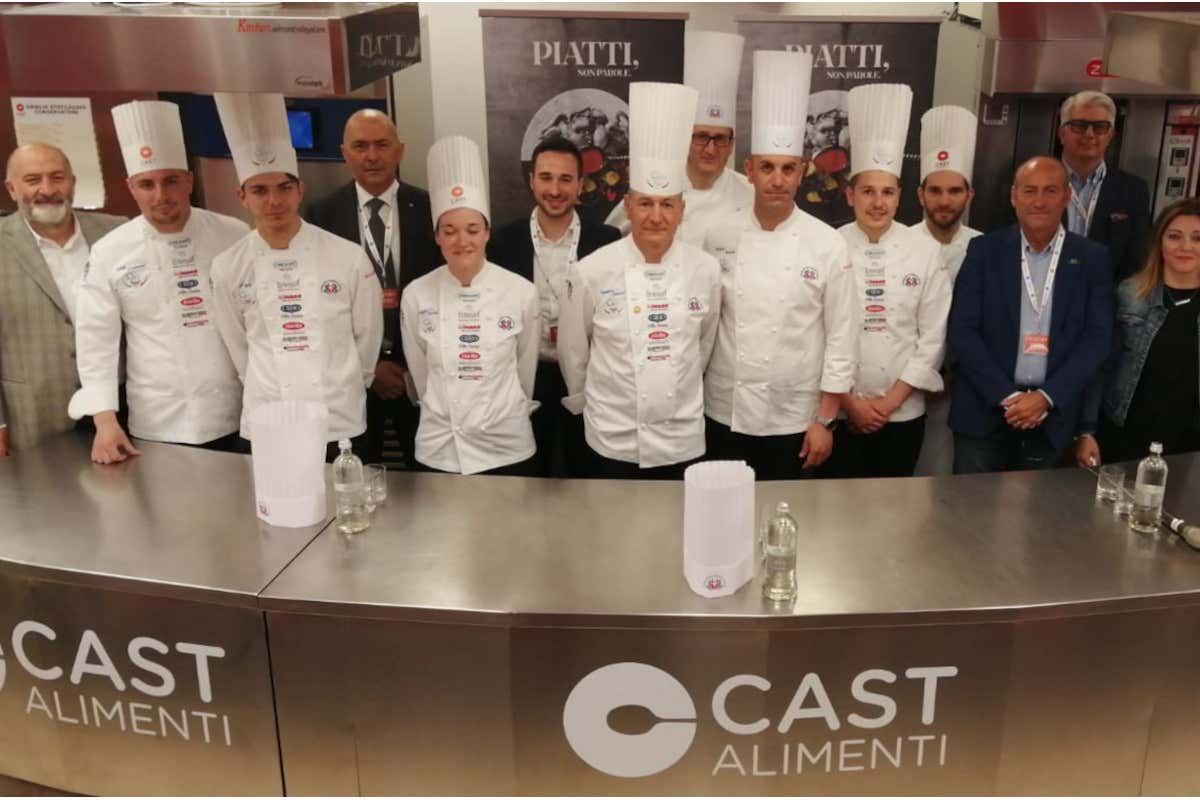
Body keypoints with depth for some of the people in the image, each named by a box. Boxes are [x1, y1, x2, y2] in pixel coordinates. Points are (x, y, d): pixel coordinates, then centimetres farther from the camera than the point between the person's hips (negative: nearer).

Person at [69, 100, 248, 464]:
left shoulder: (234, 236, -2)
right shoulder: (110, 253, -2)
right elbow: (96, 339, -1)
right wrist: (105, 421, -8)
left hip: (239, 419, 0)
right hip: (158, 428, 0)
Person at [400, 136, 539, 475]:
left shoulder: (522, 292, -8)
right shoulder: (416, 295, -6)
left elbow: (526, 370, 4)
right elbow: (419, 375, 6)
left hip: (507, 447, 0)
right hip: (439, 450, 1)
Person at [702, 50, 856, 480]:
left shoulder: (827, 245, -7)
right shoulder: (720, 238, -2)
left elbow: (841, 336, -5)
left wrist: (824, 419, -5)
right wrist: (696, 399, 3)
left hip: (793, 420, -1)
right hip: (725, 414, 1)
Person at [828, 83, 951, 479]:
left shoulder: (926, 252, -2)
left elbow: (933, 337, -1)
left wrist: (892, 399, -7)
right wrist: (849, 401, -9)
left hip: (904, 413, 2)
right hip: (840, 412, -1)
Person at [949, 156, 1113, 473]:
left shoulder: (1093, 259, 3)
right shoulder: (984, 250, -1)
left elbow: (1097, 338, -1)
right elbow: (962, 331, -6)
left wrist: (1047, 397, -12)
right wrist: (1007, 396, -12)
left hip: (1052, 414, 1)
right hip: (985, 408, -1)